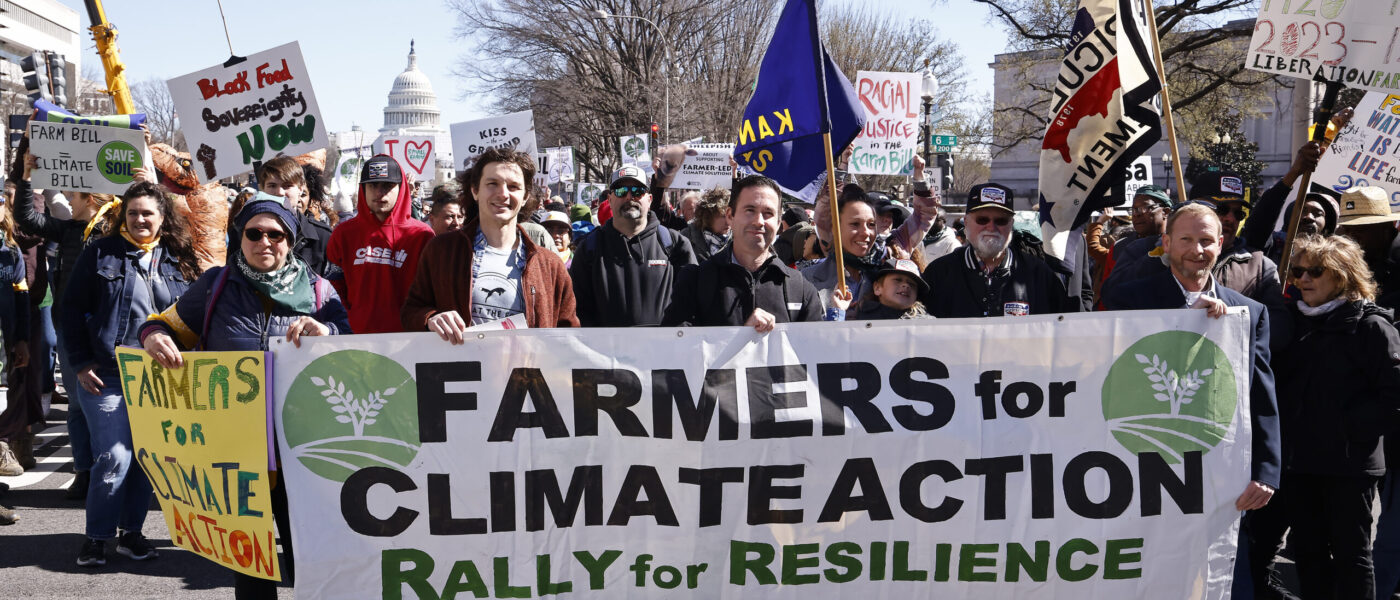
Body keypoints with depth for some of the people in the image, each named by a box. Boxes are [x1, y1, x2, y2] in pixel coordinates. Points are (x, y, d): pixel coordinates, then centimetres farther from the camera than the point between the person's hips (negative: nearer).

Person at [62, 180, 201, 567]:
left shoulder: (177, 260, 7)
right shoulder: (102, 253, 0)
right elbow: (73, 307, 2)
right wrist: (81, 363, -4)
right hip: (107, 376, -3)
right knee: (114, 459, -8)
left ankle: (130, 531, 23)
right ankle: (96, 537, 9)